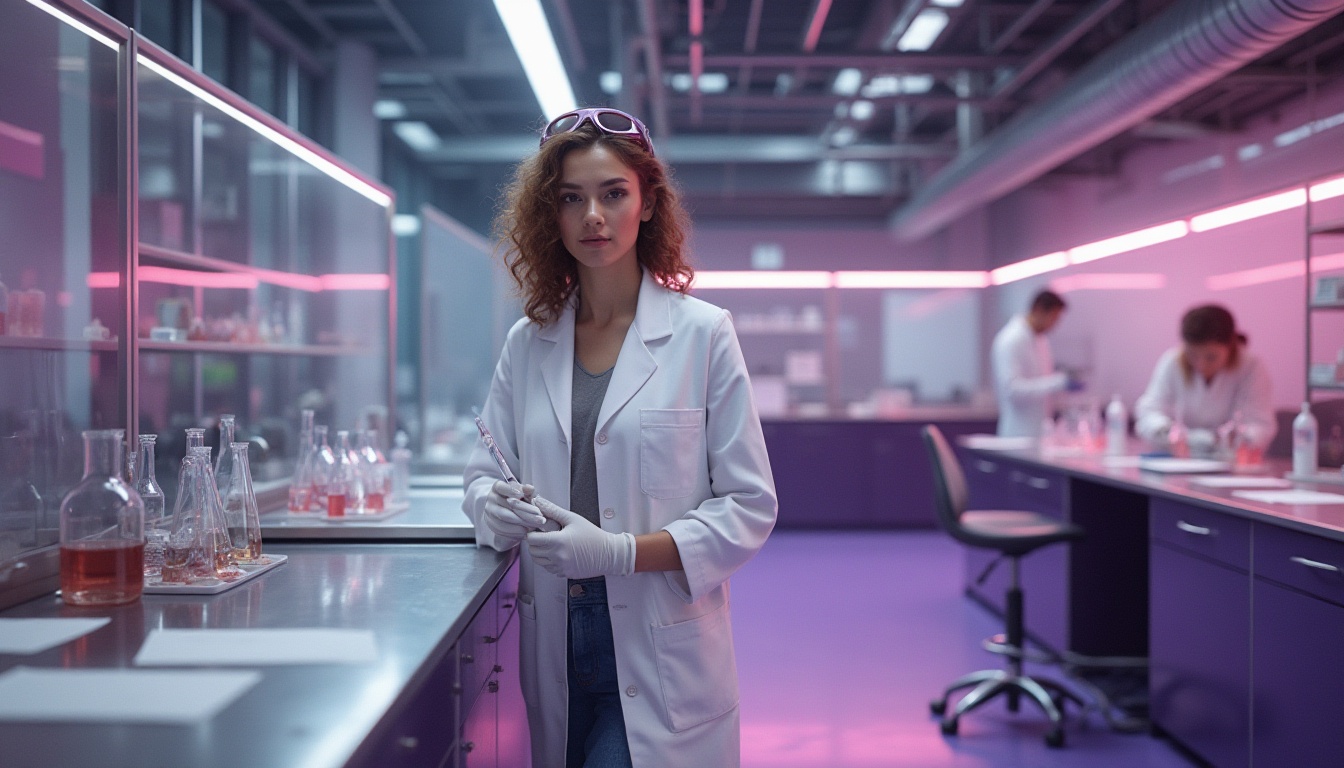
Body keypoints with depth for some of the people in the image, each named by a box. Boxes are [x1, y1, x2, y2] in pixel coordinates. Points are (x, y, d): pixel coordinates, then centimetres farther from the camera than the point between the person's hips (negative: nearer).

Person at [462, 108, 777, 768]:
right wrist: (499, 509, -9)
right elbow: (482, 473, 15)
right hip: (554, 642, 4)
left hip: (661, 650, -3)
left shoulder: (702, 334, -4)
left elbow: (749, 509, -6)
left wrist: (618, 551, -18)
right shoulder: (526, 343, 8)